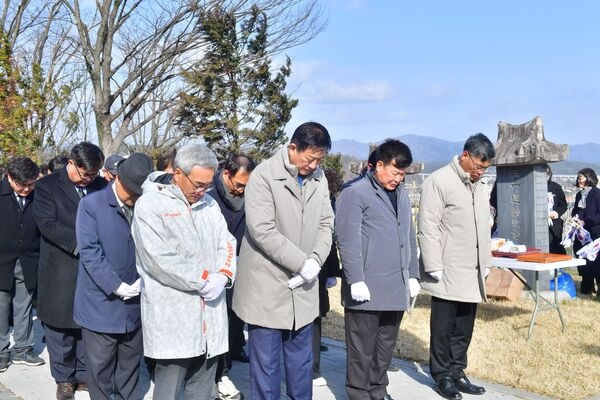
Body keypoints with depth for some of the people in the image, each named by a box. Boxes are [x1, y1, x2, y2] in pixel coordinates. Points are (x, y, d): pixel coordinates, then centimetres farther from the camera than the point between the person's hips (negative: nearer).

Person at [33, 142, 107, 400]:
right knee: (60, 327, 7)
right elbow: (47, 224, -13)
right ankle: (64, 378, 23)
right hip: (61, 270, -2)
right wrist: (79, 243, -23)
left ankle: (84, 374, 25)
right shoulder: (47, 186, -3)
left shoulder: (101, 186, 7)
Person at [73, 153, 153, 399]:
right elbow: (89, 252, -12)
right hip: (100, 305, -3)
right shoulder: (91, 205, -6)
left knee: (130, 366, 16)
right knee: (100, 368, 7)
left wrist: (143, 280, -9)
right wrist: (117, 286, -17)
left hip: (134, 304, 3)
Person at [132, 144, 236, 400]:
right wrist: (204, 281, -11)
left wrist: (223, 276, -8)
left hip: (210, 315, 6)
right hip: (172, 317, -5)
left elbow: (226, 243, 12)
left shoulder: (209, 204, 13)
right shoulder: (150, 204, -7)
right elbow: (159, 258, -15)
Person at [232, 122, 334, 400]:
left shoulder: (319, 179, 5)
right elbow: (263, 231, -20)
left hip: (303, 286, 5)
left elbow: (326, 223, 8)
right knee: (266, 361, 5)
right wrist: (302, 263, -17)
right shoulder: (263, 176, -13)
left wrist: (315, 261, -9)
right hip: (267, 286, -5)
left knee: (301, 360, 16)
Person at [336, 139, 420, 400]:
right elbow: (348, 241, -12)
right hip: (366, 289, -7)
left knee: (386, 347, 15)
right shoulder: (355, 193, -7)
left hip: (396, 289, 7)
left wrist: (412, 275, 14)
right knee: (362, 350, 4)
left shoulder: (402, 196, 16)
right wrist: (356, 280, -17)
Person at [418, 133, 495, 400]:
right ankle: (442, 376, 19)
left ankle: (457, 372, 25)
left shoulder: (480, 186, 13)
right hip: (448, 274, -6)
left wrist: (486, 264, 16)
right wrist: (434, 268, -15)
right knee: (443, 328, 5)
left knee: (464, 329, 12)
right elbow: (428, 228, -12)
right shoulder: (438, 181, -10)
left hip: (473, 274, 7)